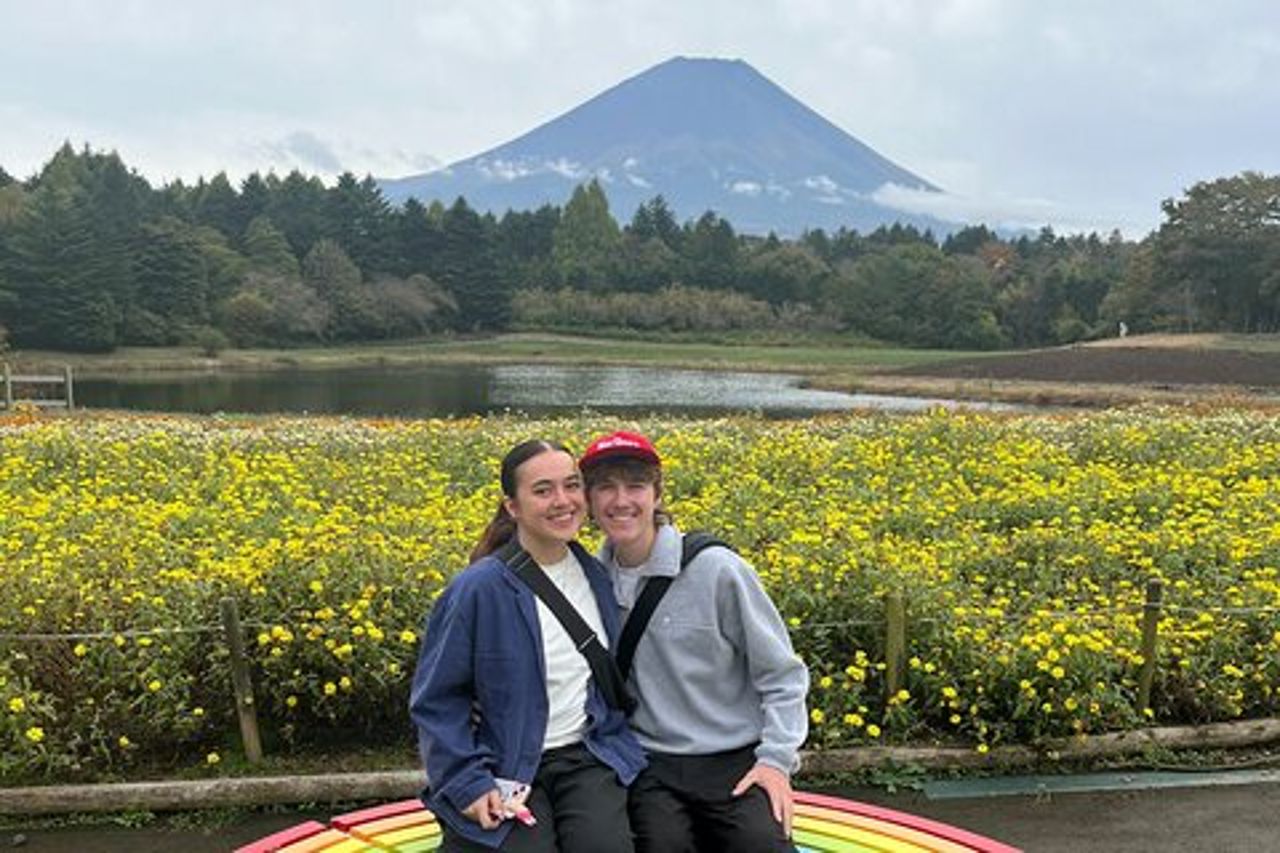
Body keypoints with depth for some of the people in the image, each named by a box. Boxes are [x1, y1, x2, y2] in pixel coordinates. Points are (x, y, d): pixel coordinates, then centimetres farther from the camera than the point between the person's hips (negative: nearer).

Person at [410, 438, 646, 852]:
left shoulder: (595, 575, 3)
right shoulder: (479, 589, -13)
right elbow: (435, 698, -7)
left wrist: (612, 738, 6)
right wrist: (468, 782, -14)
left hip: (587, 757, 3)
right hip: (507, 770, -2)